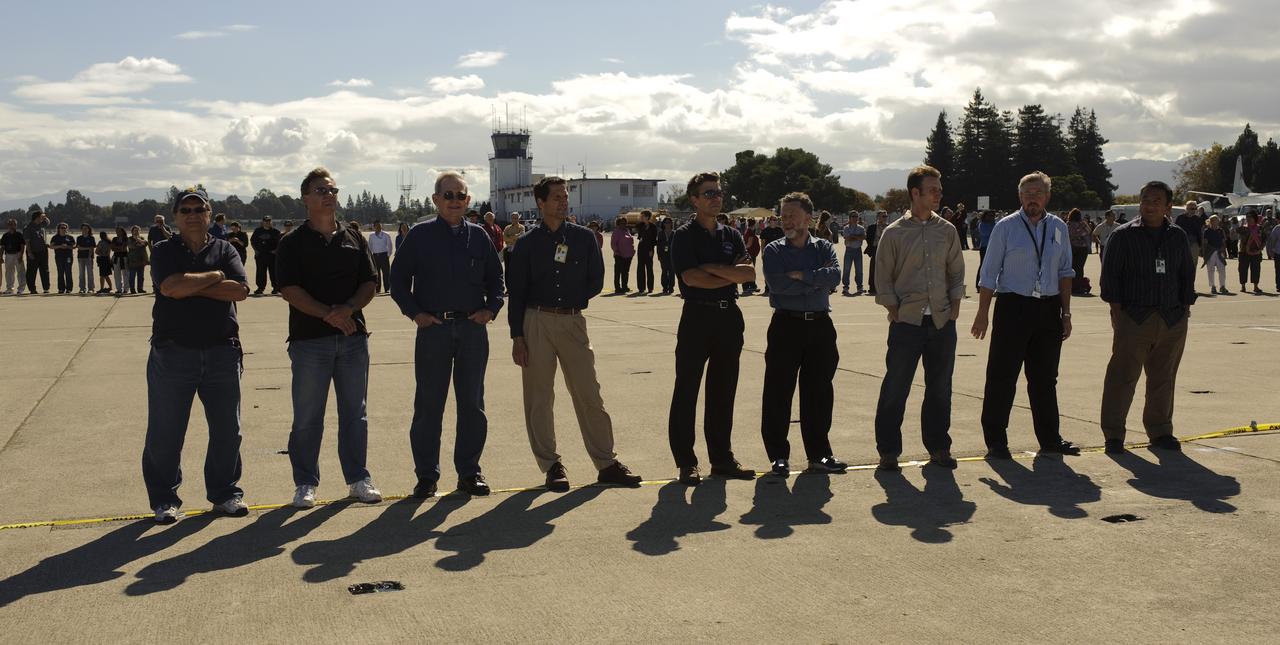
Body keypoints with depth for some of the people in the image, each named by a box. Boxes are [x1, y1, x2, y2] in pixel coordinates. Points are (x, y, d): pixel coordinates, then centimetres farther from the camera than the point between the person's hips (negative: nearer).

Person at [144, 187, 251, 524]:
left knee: (227, 430, 8)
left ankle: (225, 493, 22)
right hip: (172, 353, -2)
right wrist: (215, 277, -6)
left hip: (222, 352, 2)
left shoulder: (224, 250, 10)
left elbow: (240, 290, -8)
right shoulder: (165, 250, 4)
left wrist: (191, 285, -10)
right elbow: (171, 287, -17)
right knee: (165, 433, 4)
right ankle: (164, 499, 16)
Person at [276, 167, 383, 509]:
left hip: (354, 336, 3)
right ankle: (305, 484, 11)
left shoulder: (354, 239, 13)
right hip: (309, 339, -3)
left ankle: (358, 478, 18)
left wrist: (348, 308, -11)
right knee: (307, 416, 1)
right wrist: (327, 313, -19)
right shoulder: (292, 243, 1)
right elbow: (289, 289, -9)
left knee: (355, 413, 8)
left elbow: (369, 283, 8)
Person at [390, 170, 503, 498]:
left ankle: (469, 472, 17)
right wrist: (414, 312, -7)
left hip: (473, 328, 2)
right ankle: (427, 474, 11)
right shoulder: (420, 235, 2)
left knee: (472, 403, 6)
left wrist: (491, 308, 2)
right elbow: (398, 279, 4)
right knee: (429, 403, 1)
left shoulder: (478, 236, 9)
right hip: (433, 328, -2)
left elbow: (496, 278, 17)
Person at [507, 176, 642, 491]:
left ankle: (606, 463, 9)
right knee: (538, 397, 2)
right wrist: (517, 337, -3)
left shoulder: (584, 238, 7)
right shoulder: (527, 243, 3)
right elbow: (516, 292, 2)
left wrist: (571, 301, 0)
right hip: (536, 323, -1)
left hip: (573, 321, 1)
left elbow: (596, 282, 10)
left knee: (589, 394, 1)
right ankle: (551, 465, 12)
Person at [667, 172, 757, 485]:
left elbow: (749, 273, -1)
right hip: (697, 316, -5)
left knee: (723, 391, 11)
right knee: (687, 391, -1)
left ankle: (722, 457, 19)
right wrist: (732, 276, -6)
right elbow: (691, 277, -16)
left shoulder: (731, 235, 13)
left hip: (729, 317, 5)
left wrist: (713, 268, -11)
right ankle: (686, 462, 5)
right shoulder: (684, 236, -2)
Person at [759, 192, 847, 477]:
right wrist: (817, 279, -10)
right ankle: (778, 456, 8)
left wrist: (800, 275, -15)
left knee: (819, 392, 8)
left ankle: (819, 453, 19)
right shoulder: (774, 250, 3)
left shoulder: (824, 247, 9)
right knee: (778, 392, -1)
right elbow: (777, 284, -15)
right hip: (786, 325, -2)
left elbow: (835, 275, -11)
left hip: (820, 326, 2)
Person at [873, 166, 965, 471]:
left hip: (942, 321, 4)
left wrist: (955, 306, 5)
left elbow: (957, 272, 15)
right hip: (907, 321, -3)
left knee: (940, 388, 10)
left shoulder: (948, 231, 10)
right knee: (895, 388, -2)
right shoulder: (894, 233, -1)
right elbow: (883, 278, 0)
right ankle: (888, 451, 10)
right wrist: (895, 312, -6)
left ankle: (938, 447, 23)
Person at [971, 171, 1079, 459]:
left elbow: (1065, 272, 13)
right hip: (1013, 306, -4)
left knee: (1045, 378, 12)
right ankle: (996, 441, 7)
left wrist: (1066, 312, 8)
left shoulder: (1059, 228, 9)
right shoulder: (1006, 227, -2)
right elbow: (989, 274, -2)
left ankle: (1050, 440, 22)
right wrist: (983, 313, -4)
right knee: (1002, 377, -2)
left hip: (1048, 309, 4)